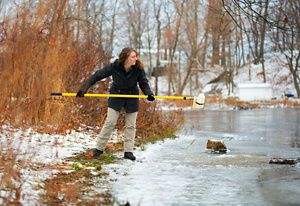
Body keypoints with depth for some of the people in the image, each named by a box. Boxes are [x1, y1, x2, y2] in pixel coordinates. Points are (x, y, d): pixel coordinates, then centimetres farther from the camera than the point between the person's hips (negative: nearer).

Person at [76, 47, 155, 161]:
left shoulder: (138, 69, -18)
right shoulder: (114, 67, -21)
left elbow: (144, 83, -7)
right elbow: (97, 76, -14)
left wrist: (149, 93, -27)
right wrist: (84, 88, -18)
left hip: (132, 99, 2)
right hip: (116, 97, -2)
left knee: (130, 125, 5)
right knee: (110, 122, -2)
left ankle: (128, 151, 14)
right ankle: (99, 148, 9)